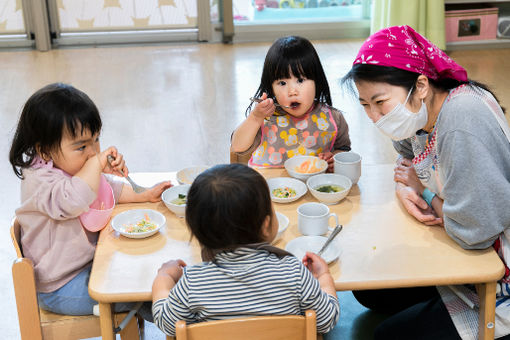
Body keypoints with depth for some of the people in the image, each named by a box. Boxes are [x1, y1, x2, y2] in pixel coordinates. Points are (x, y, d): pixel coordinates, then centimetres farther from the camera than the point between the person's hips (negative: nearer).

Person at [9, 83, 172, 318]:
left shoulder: (78, 168, 3)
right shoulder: (39, 181, -28)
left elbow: (110, 190, 21)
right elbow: (72, 201, -50)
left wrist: (145, 195, 8)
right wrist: (97, 163, -38)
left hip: (88, 260, 10)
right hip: (60, 290, -9)